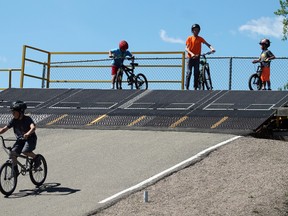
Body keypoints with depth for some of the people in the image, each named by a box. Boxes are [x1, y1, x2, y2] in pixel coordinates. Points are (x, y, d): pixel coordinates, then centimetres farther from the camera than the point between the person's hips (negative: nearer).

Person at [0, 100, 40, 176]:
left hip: (30, 138, -5)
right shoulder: (14, 120, -3)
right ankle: (15, 170, 2)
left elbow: (33, 127, -36)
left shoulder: (27, 119, -18)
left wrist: (28, 134, -56)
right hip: (20, 139, 5)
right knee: (13, 153, -15)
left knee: (25, 151, -30)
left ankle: (36, 158, -1)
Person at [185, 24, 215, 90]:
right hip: (190, 57, -2)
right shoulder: (189, 38, 0)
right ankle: (187, 87, -5)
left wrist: (212, 48, -25)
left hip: (197, 58, 2)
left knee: (196, 73, -1)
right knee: (189, 72, -8)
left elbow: (207, 44, -4)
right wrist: (191, 54, -27)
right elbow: (186, 48, -9)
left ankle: (195, 87, 2)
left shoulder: (200, 39, 6)